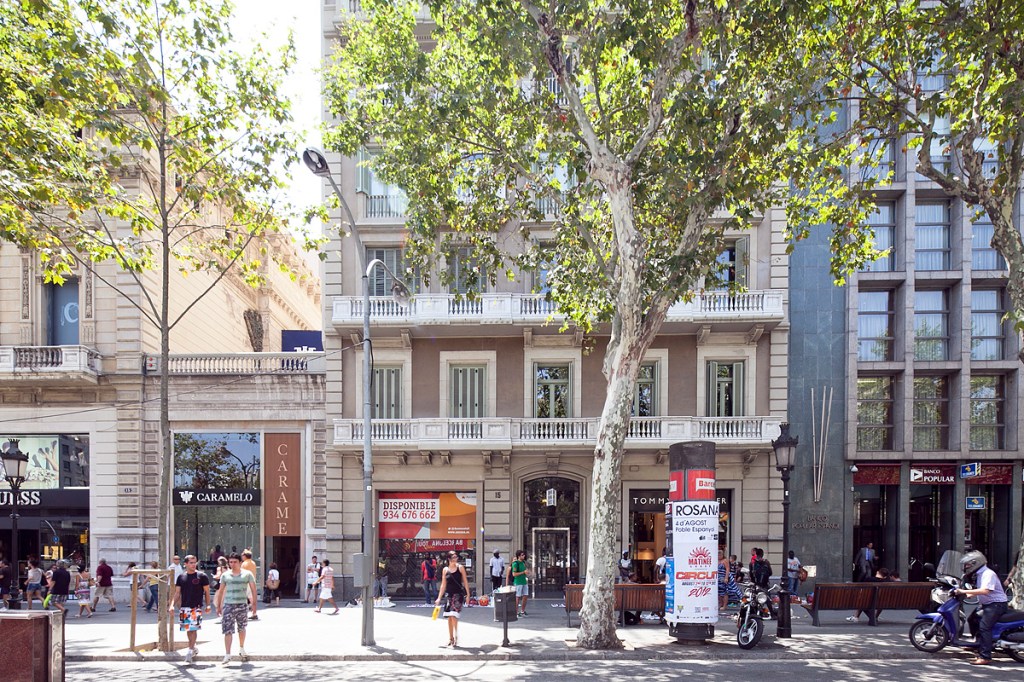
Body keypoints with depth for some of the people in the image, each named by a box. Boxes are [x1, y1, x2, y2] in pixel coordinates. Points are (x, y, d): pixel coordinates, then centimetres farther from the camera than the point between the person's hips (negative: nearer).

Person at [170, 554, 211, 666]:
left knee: (193, 629, -10)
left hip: (197, 607, -4)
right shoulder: (181, 577, 9)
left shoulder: (202, 576, -1)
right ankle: (194, 648, 29)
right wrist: (172, 605, -2)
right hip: (184, 607, 4)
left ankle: (189, 653, -7)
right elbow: (177, 593, 10)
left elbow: (207, 592, 3)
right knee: (188, 630, 10)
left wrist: (207, 605, -1)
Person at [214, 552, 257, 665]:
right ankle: (227, 655, -8)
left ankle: (241, 649, 35)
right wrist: (218, 606, 10)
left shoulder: (247, 574, 1)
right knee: (228, 630, -8)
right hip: (228, 605, 0)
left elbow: (253, 589, 2)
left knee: (241, 628, 15)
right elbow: (221, 591, 12)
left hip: (242, 605, 0)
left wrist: (254, 603, -5)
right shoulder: (225, 575, 5)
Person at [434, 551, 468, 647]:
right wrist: (439, 598, 9)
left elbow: (465, 581, 2)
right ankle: (451, 638, 19)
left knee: (454, 616, -13)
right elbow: (443, 585, 11)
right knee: (449, 617, 8)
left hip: (458, 594, -3)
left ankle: (455, 638, -6)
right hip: (448, 594, 3)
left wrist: (468, 594, -4)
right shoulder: (445, 570, 6)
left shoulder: (460, 567, 0)